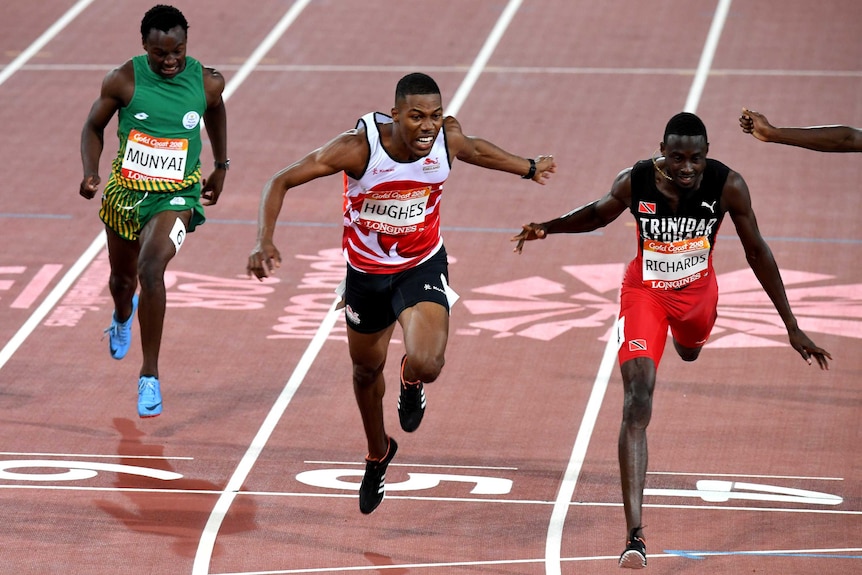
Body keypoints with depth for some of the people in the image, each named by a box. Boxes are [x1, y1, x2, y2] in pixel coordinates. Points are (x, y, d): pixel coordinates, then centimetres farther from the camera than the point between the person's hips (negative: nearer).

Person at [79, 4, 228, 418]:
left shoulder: (207, 82, -10)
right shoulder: (124, 81, -13)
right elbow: (94, 125, 2)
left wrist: (221, 167, 19)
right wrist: (90, 173, -14)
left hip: (178, 195, -2)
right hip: (125, 192, 2)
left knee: (151, 269, -26)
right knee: (122, 277, 21)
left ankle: (150, 376, -18)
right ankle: (123, 316, 62)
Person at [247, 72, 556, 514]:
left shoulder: (447, 138, -21)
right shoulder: (358, 148, -29)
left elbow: (474, 150, 7)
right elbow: (281, 182, -23)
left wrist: (528, 168, 22)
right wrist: (264, 243, -36)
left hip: (423, 266, 0)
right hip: (366, 271, 0)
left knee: (426, 365, -25)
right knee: (366, 369, 21)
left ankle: (411, 381, 16)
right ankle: (378, 454, 52)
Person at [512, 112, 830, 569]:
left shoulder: (727, 185, -23)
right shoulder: (635, 182, -24)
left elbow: (756, 251, -11)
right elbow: (599, 213, 0)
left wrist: (791, 325, -9)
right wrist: (549, 227, -19)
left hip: (697, 289, 3)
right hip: (645, 290, -3)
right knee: (637, 403, -19)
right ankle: (634, 536, -26)